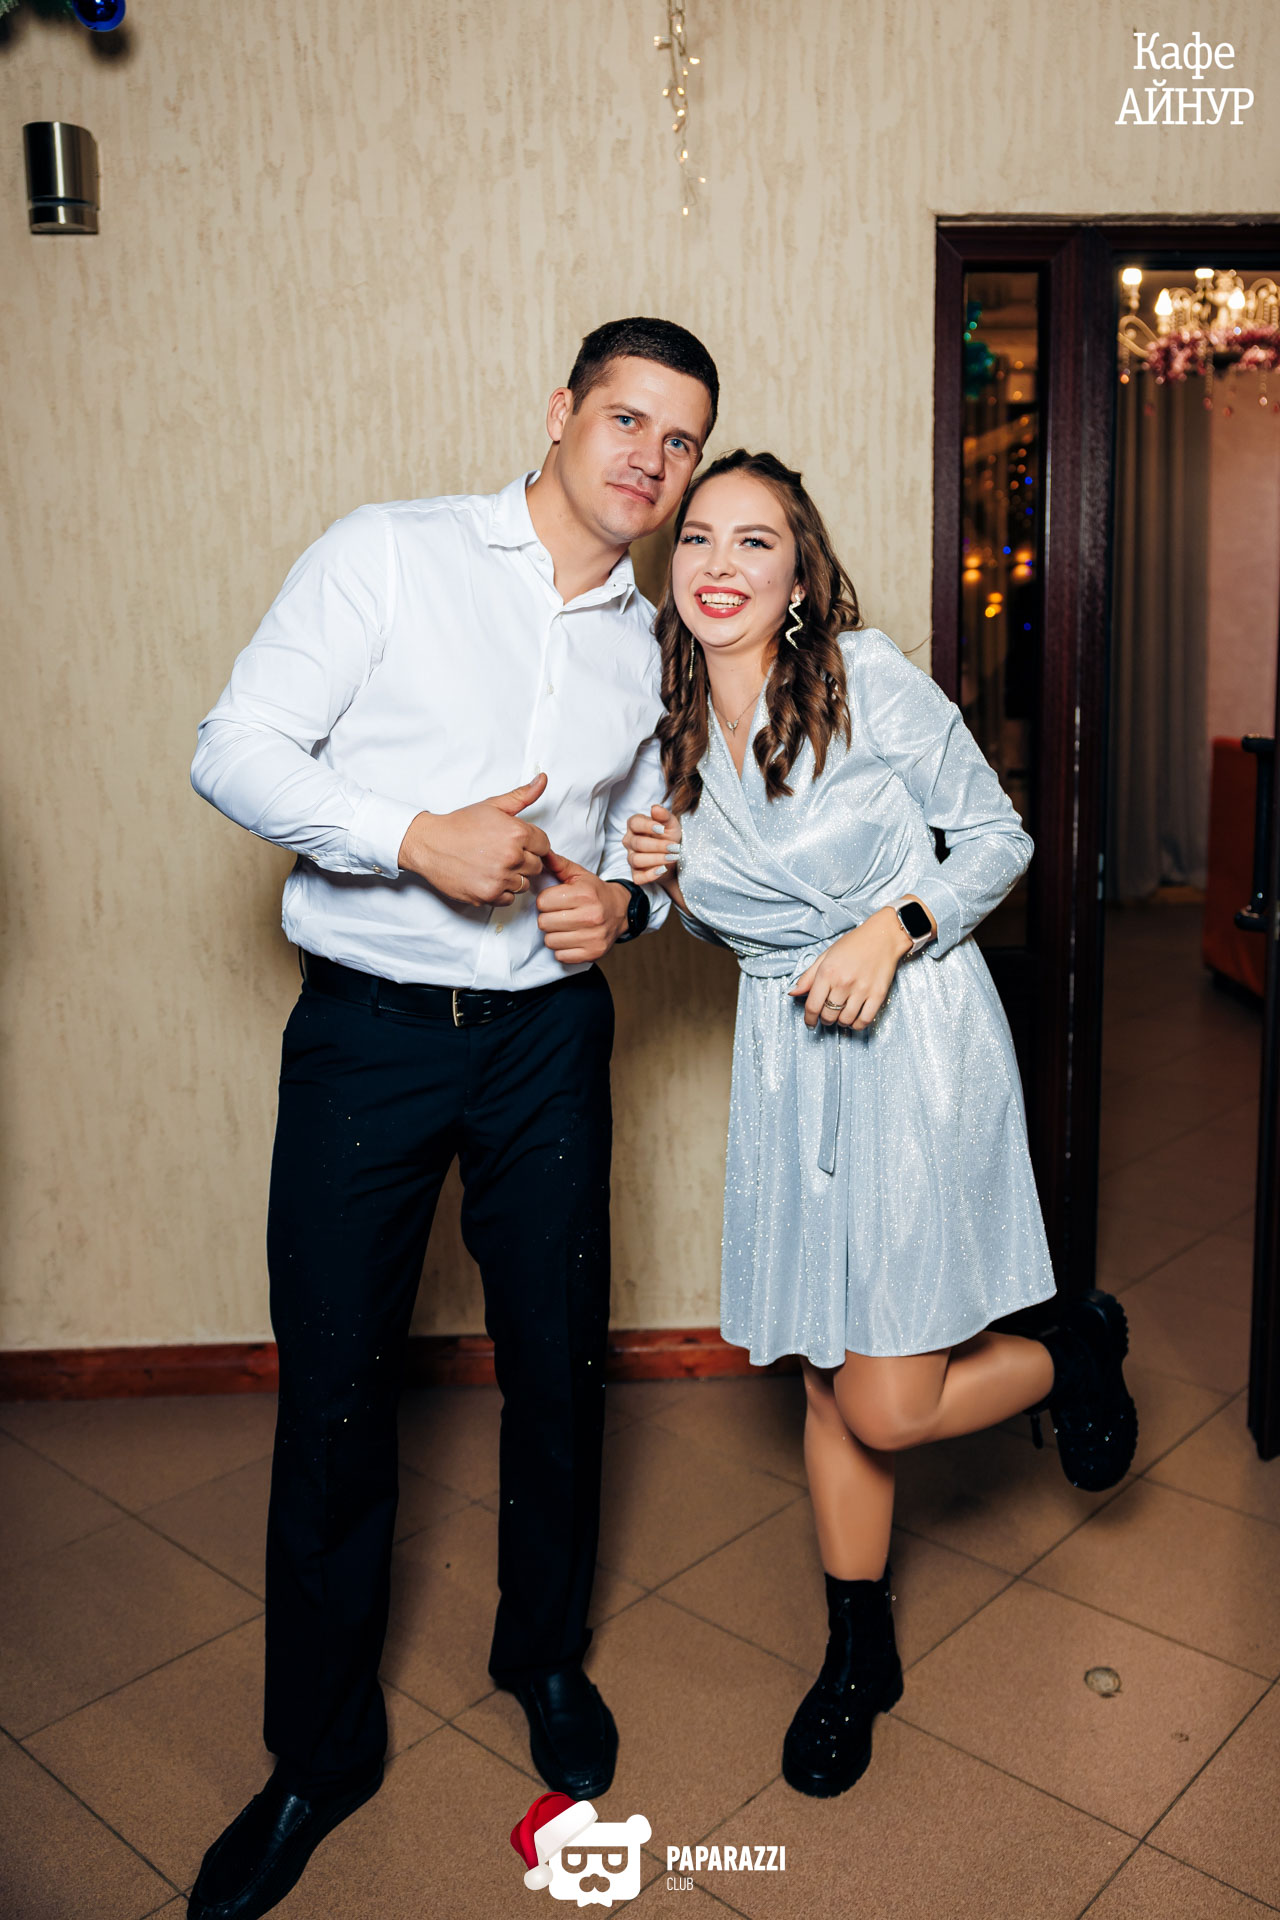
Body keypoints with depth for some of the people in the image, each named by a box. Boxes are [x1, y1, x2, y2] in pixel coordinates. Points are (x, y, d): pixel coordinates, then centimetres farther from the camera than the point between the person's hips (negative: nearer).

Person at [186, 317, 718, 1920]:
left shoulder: (652, 644, 10)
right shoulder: (386, 555, -4)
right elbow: (236, 750, -8)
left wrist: (625, 901, -3)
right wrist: (418, 838, -21)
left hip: (547, 1038, 4)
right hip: (365, 1031, -3)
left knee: (558, 1367, 11)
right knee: (333, 1391, 4)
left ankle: (545, 1654, 39)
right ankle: (322, 1745, 27)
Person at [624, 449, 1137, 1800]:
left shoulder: (868, 680, -10)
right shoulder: (675, 728, 5)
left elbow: (999, 836, -3)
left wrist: (892, 930, -18)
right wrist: (670, 880, -5)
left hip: (913, 1041, -5)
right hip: (783, 1053, 5)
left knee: (889, 1407, -5)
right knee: (827, 1379, 13)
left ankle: (1075, 1346, 26)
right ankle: (859, 1652, 34)